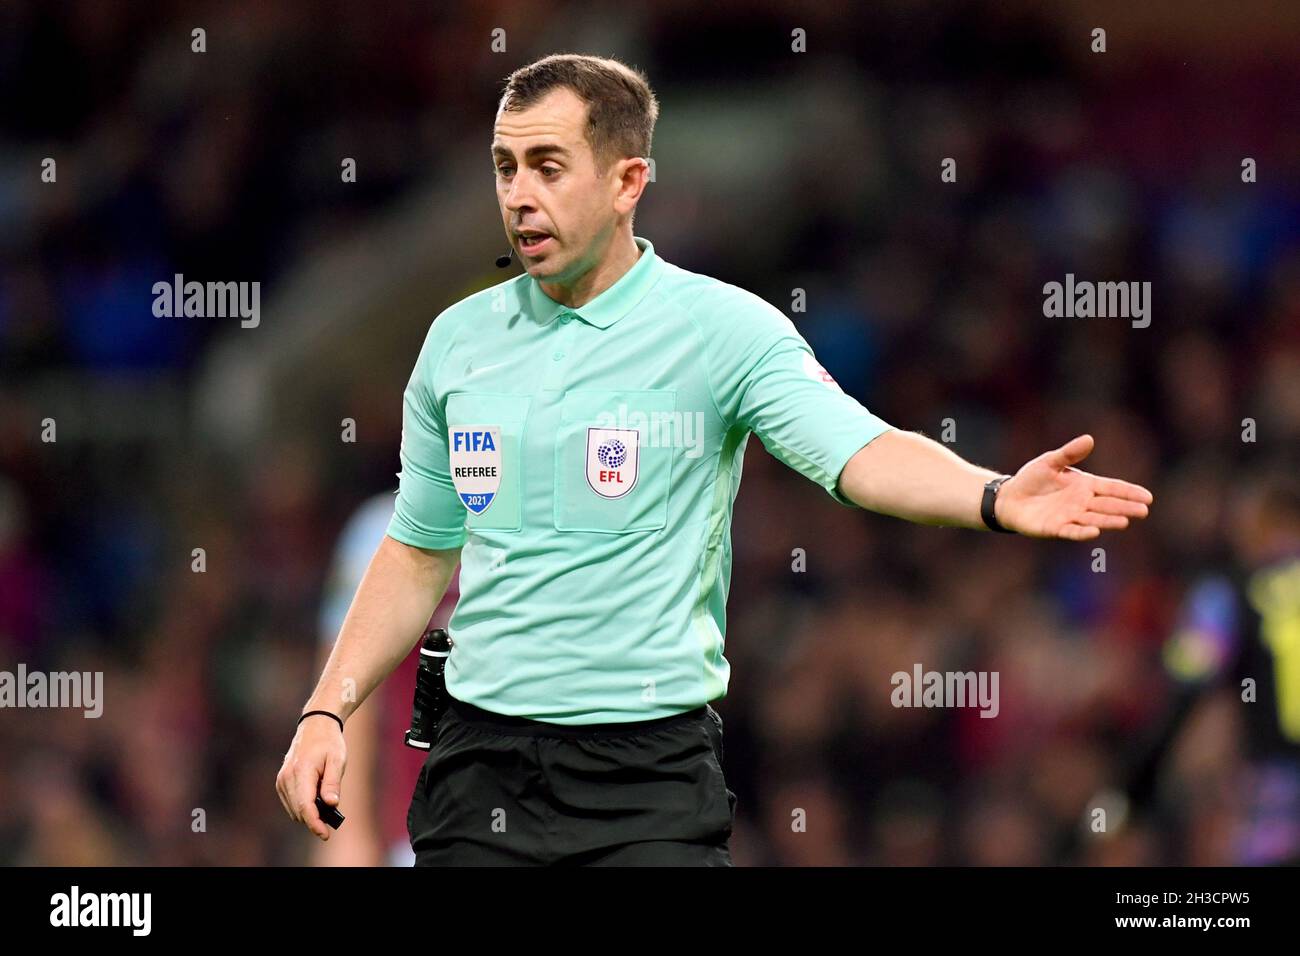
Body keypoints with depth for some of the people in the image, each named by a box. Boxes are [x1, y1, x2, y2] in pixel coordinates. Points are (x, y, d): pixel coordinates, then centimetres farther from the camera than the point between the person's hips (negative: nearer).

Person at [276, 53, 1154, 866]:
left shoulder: (721, 327, -5)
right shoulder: (459, 340, 9)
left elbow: (858, 451, -20)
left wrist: (998, 499, -39)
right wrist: (327, 711, 10)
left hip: (649, 774, -4)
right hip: (481, 761, 4)